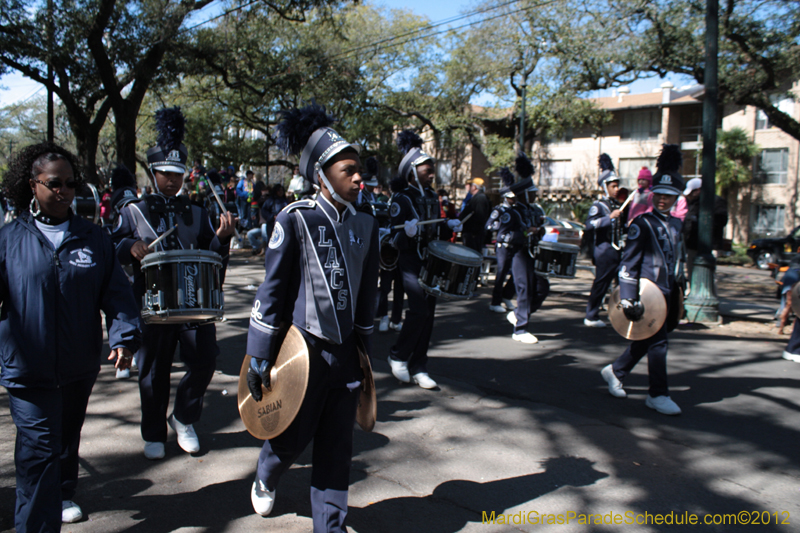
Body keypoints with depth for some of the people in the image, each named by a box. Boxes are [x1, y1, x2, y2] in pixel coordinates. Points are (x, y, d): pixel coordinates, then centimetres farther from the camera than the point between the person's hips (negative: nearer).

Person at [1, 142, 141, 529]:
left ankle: (62, 495, 47)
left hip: (80, 365, 3)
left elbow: (116, 293, -1)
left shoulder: (93, 238, 1)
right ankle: (37, 523, 7)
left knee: (68, 437, 23)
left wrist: (124, 337, -13)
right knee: (39, 449, -6)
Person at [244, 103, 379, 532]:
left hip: (344, 351, 4)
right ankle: (265, 481, 47)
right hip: (301, 349, -4)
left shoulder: (365, 225, 3)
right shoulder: (296, 219, -11)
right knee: (292, 437, 13)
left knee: (336, 447, 9)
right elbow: (272, 289, -9)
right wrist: (259, 356, -9)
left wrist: (363, 347, 14)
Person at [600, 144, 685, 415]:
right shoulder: (643, 223, -11)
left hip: (665, 293, 8)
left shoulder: (676, 225, 12)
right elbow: (629, 263, -14)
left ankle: (615, 371, 33)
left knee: (645, 341, 15)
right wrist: (628, 299, -20)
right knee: (657, 342, -3)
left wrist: (676, 296, 20)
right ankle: (658, 395, 9)